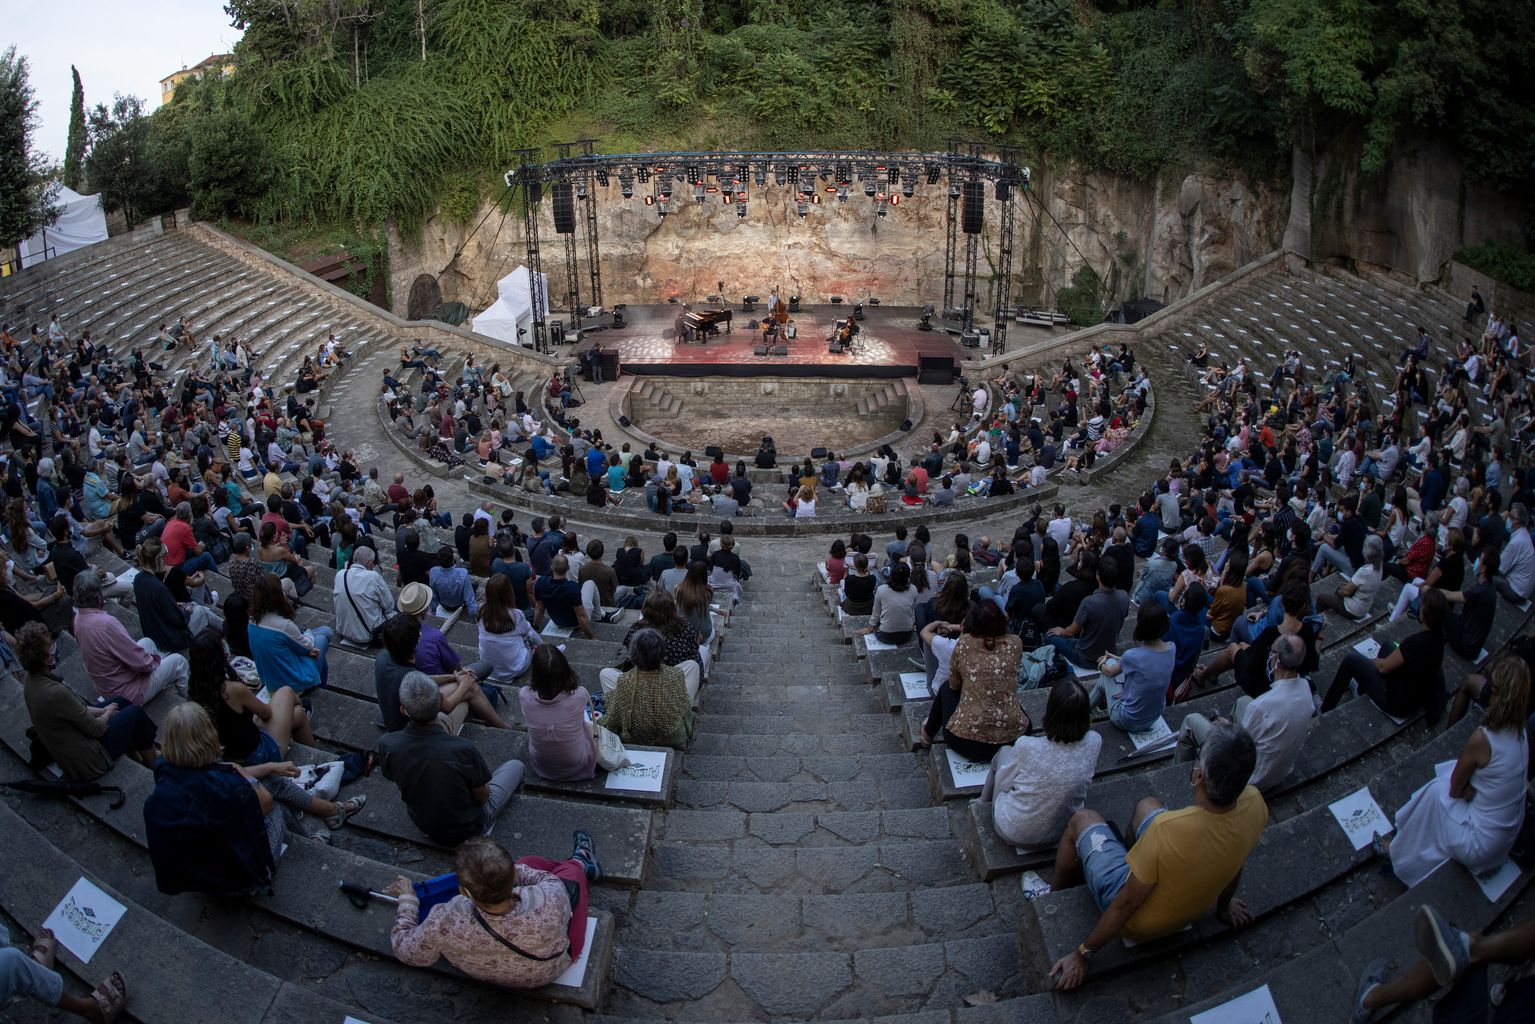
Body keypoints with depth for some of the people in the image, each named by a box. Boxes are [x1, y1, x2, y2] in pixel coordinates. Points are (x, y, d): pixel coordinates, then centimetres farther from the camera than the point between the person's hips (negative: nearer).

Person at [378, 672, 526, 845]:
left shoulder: (386, 745, -27)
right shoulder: (461, 749, -37)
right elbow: (482, 796, -17)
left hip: (422, 824, 4)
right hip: (466, 830, -3)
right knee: (515, 766, 18)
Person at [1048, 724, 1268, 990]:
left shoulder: (1169, 828, -43)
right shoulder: (1254, 804, -26)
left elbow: (1127, 904, -30)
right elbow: (1235, 863, -3)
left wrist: (1082, 954, -15)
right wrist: (1223, 905, 18)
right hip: (1193, 912, 5)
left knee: (1082, 820, 16)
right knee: (1147, 804, 23)